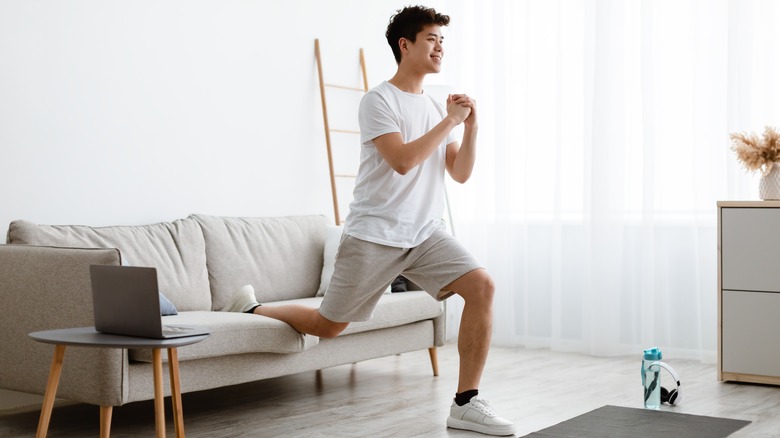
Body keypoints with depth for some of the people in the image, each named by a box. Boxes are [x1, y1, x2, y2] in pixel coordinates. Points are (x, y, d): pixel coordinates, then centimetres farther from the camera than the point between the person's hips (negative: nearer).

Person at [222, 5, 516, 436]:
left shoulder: (436, 106, 12)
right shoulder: (379, 100, -9)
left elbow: (460, 173, 9)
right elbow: (402, 161, -23)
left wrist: (470, 126, -6)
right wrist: (450, 121, -15)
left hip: (424, 232, 6)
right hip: (374, 234, -6)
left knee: (481, 286, -15)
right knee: (328, 326, 4)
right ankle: (252, 310, 32)